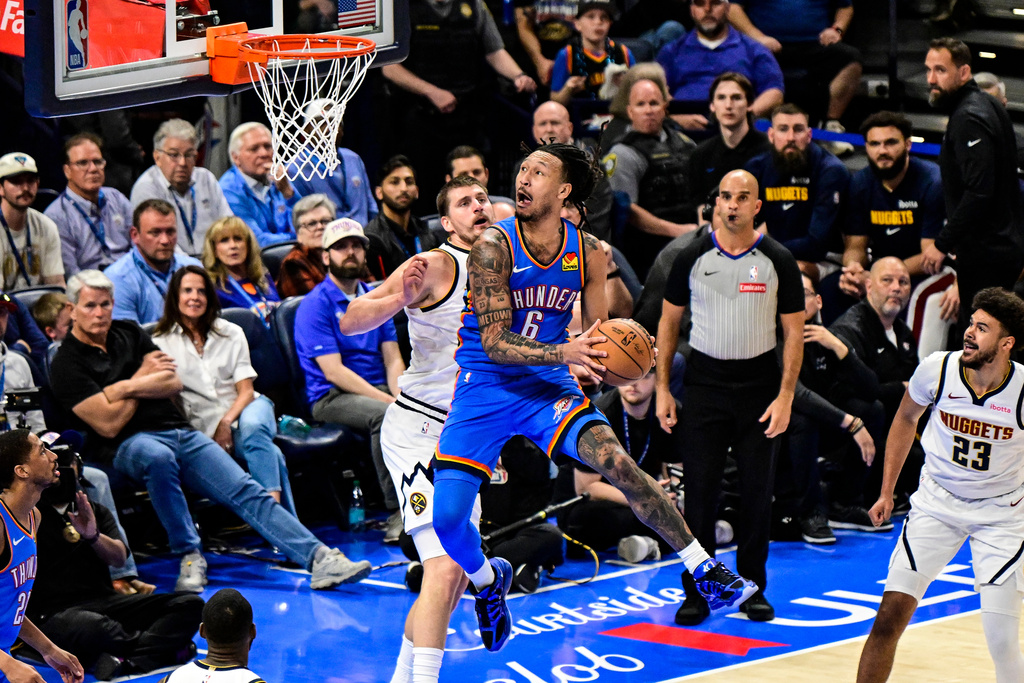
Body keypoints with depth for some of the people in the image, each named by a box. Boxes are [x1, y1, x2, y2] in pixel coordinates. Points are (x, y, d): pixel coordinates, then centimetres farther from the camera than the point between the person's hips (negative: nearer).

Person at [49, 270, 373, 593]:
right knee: (158, 456, -41)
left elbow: (174, 383, 9)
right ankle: (189, 555, -25)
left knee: (246, 490, -12)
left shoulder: (128, 333, 16)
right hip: (128, 443, -5)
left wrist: (127, 388, -8)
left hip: (179, 431, 5)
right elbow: (109, 424, -11)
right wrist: (144, 377, 1)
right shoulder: (68, 364, -3)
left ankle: (319, 557, -23)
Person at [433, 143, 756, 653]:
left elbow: (597, 337, 7)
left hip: (546, 387, 2)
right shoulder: (494, 247, -17)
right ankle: (488, 580, 26)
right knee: (446, 517, -9)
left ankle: (706, 570, -14)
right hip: (485, 387, -2)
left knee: (618, 464, -22)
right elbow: (495, 343, -21)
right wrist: (566, 352, -36)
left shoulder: (587, 253, -4)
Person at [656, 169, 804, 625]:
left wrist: (785, 397, -8)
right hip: (705, 383, 0)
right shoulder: (693, 258, 0)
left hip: (759, 385, 0)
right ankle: (697, 592, 6)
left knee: (757, 492, 3)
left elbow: (793, 332, 1)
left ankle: (752, 588, 16)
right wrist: (662, 389, 1)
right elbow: (669, 322, 8)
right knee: (700, 490, -2)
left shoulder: (778, 262, -2)